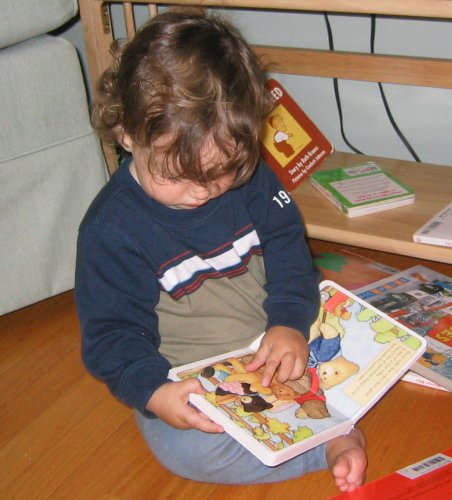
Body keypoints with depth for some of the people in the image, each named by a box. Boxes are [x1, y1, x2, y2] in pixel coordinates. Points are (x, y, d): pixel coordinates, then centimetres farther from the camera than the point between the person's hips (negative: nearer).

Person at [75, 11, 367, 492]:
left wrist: (290, 322, -16)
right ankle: (330, 445, -21)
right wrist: (155, 392, -32)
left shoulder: (248, 177, -5)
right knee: (182, 446, -31)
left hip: (274, 347, 4)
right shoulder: (110, 230, -17)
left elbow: (287, 248, 2)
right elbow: (111, 333, -14)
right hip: (189, 381, -3)